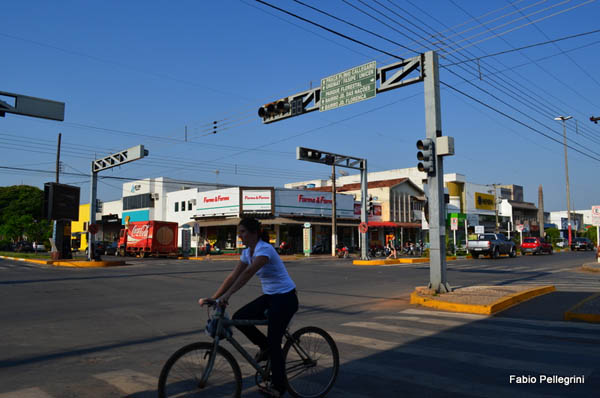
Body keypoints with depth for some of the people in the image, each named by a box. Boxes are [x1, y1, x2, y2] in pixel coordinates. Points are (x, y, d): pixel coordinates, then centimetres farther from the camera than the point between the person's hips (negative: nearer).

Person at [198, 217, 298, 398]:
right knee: (239, 318, -6)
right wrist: (212, 298, -7)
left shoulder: (264, 249, -23)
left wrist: (228, 294, -45)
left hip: (285, 298, -8)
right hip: (269, 296, 8)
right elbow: (233, 276, 0)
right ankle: (264, 347, 16)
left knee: (273, 342, -6)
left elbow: (248, 273, -37)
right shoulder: (247, 252, 4)